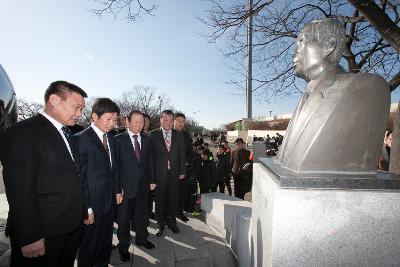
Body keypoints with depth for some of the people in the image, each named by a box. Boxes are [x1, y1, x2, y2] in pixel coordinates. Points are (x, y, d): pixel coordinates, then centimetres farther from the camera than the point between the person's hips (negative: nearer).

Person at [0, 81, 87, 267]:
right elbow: (20, 190, -20)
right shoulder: (22, 133, -16)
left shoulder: (68, 134, 8)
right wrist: (30, 238, -18)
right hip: (43, 235, -7)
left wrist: (81, 213, 10)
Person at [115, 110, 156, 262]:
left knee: (142, 213, 19)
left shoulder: (146, 140, 6)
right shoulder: (119, 139, -8)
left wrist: (152, 180, 6)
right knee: (124, 217, 11)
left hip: (144, 185, 4)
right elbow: (116, 164, -9)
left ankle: (141, 238, 40)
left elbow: (150, 161, 8)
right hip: (126, 185, -4)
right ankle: (123, 246, 30)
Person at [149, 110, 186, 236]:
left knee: (173, 198, 11)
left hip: (174, 173, 2)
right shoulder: (153, 134, -1)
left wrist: (182, 171, 2)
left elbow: (182, 154, 6)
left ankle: (171, 222, 31)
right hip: (159, 173, -2)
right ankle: (160, 224, 27)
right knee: (160, 199, 9)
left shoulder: (179, 135, 5)